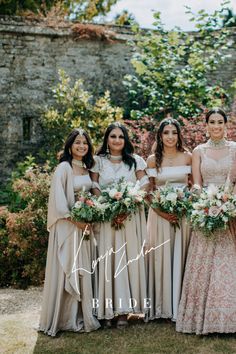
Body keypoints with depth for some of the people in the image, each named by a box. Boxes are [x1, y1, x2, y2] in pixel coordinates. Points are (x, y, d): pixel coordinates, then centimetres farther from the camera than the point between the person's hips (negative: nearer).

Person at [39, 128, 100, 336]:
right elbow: (58, 200, -15)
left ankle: (82, 314, 19)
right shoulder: (64, 168, -9)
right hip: (68, 225, -7)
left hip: (85, 225, 7)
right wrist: (76, 221, -16)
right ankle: (65, 317, 9)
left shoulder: (87, 168, 11)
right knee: (67, 271, -1)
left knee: (83, 270, 10)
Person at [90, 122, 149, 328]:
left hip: (131, 217, 1)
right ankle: (107, 310, 3)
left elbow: (144, 187, 3)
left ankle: (124, 310, 5)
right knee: (107, 260, -3)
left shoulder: (135, 161, 7)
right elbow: (95, 189, 1)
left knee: (129, 259, -1)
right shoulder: (99, 161, 6)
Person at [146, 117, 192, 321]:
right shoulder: (152, 160, 3)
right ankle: (160, 306, 12)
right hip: (159, 214, 0)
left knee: (180, 258, 3)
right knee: (160, 258, 2)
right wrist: (163, 213, -12)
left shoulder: (188, 157, 5)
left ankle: (179, 305, 14)